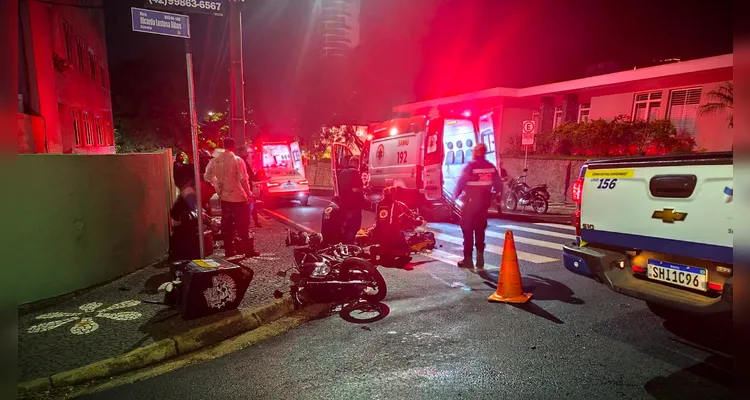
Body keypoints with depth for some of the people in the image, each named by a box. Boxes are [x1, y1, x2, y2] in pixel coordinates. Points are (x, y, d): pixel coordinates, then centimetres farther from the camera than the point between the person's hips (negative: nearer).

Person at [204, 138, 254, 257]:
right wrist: (249, 194, -4)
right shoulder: (237, 160, -13)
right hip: (239, 197, -4)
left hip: (224, 197, 5)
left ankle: (229, 250, 17)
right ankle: (246, 249, 10)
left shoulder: (215, 161, 1)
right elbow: (243, 179, -13)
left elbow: (208, 176, 6)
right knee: (242, 224, 5)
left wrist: (218, 188, 15)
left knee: (226, 224, 11)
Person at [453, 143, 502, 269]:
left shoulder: (470, 166, -14)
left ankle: (468, 258, 3)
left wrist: (455, 195, 3)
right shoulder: (491, 167, 3)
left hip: (470, 202, -5)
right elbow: (498, 185, 7)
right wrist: (493, 195, 24)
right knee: (480, 230, 15)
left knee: (468, 230, 3)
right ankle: (480, 258, 13)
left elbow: (461, 183, -13)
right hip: (484, 202, 5)